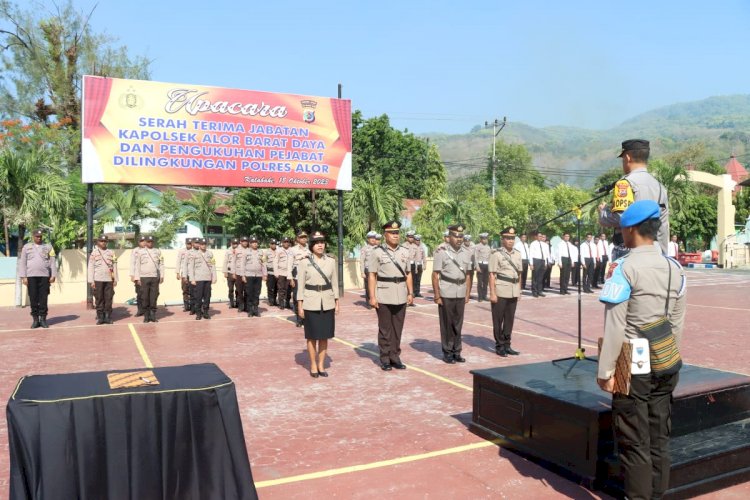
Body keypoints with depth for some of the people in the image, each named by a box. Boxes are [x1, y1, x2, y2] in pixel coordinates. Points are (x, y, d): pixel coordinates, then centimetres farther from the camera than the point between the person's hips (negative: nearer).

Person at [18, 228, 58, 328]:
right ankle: (35, 319, 6)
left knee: (43, 299, -1)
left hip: (44, 276, 0)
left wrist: (53, 275, -3)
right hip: (31, 276, 0)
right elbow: (22, 263, 7)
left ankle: (43, 319, 4)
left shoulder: (48, 247, 9)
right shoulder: (26, 247, 10)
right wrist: (23, 277, -1)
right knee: (33, 299, 0)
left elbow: (53, 262, 5)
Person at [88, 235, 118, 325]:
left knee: (108, 299, 1)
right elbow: (91, 267, 2)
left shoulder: (111, 253, 11)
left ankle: (108, 317, 7)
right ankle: (100, 317, 8)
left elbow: (114, 266, 11)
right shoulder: (94, 253, 5)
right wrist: (91, 281, -4)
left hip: (109, 280, 1)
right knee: (99, 299, 2)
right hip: (98, 280, -1)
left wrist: (115, 279, 6)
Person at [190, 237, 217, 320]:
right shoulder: (195, 254, 3)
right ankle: (198, 313, 7)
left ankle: (205, 312, 13)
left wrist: (214, 277, 2)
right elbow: (191, 267, 3)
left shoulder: (210, 253, 8)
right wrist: (192, 279, -3)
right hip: (198, 279, -2)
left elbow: (213, 266, 8)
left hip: (208, 278, 2)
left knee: (207, 296, 3)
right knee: (198, 296, -2)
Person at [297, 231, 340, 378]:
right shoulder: (304, 262, -4)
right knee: (312, 336, 4)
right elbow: (301, 285, -2)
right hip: (311, 303, -3)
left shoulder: (331, 261, 3)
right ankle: (313, 365, 17)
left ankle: (321, 365, 20)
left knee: (324, 336, 8)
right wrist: (300, 305, -6)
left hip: (327, 303, 3)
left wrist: (337, 303, 6)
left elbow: (335, 283, 8)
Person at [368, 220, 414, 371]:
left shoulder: (405, 251, 9)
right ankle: (385, 360, 14)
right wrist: (372, 297, -10)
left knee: (398, 329, 9)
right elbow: (372, 276, -5)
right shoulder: (377, 252, -4)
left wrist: (410, 293, 8)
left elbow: (408, 274, 14)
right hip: (384, 297, -4)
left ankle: (395, 357, 20)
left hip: (401, 296, 4)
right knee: (385, 329, 4)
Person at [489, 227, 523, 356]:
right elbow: (492, 275, -9)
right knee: (498, 320, 2)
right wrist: (492, 293, -14)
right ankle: (499, 346, 11)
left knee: (510, 320, 10)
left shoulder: (518, 254, 11)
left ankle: (507, 345, 19)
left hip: (514, 293, 5)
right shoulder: (496, 255, -7)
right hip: (500, 292, -5)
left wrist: (519, 291, 14)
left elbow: (519, 274, 17)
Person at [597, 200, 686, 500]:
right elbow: (677, 323, 11)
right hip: (665, 365, 6)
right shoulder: (675, 268, 4)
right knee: (659, 439, 16)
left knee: (634, 443, 5)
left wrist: (605, 371, -11)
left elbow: (615, 326, -17)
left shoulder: (625, 267, -14)